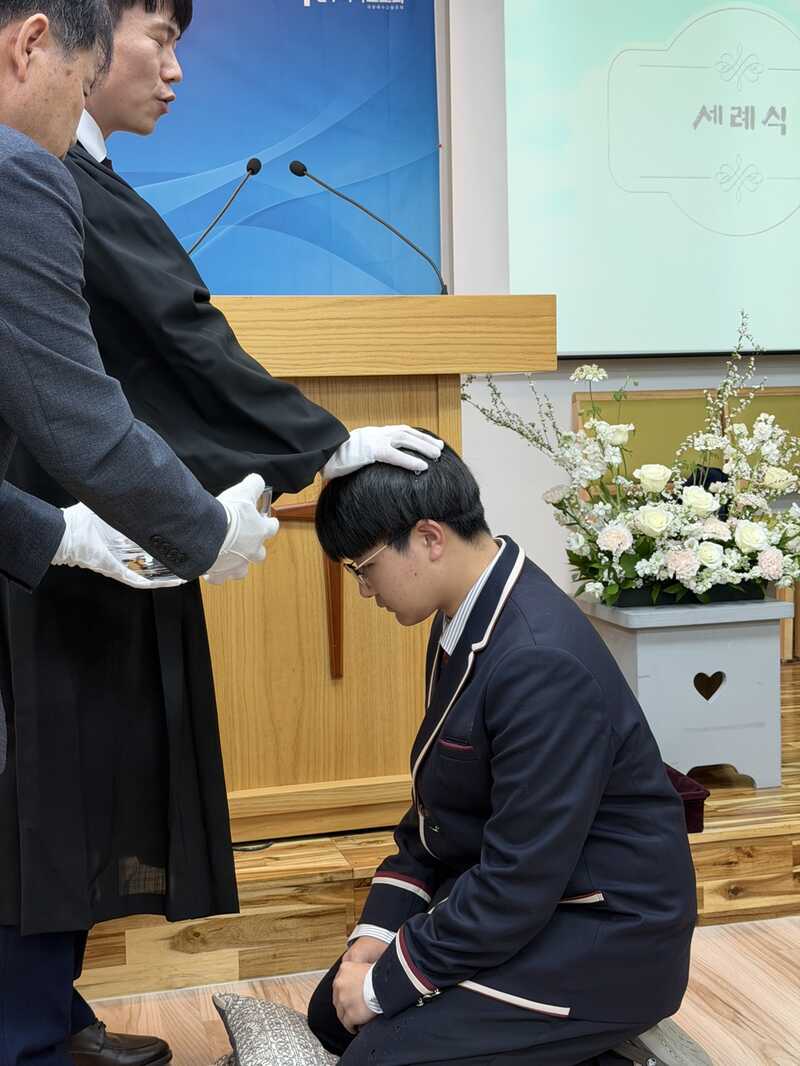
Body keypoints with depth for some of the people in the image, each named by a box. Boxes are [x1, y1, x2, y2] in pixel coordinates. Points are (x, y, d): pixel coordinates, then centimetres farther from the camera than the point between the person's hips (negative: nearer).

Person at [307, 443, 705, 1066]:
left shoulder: (541, 660, -30)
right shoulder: (468, 619, -1)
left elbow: (520, 884, -27)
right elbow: (437, 801, 11)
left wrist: (385, 984, -16)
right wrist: (380, 928, 3)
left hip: (604, 936, -9)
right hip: (508, 892, 10)